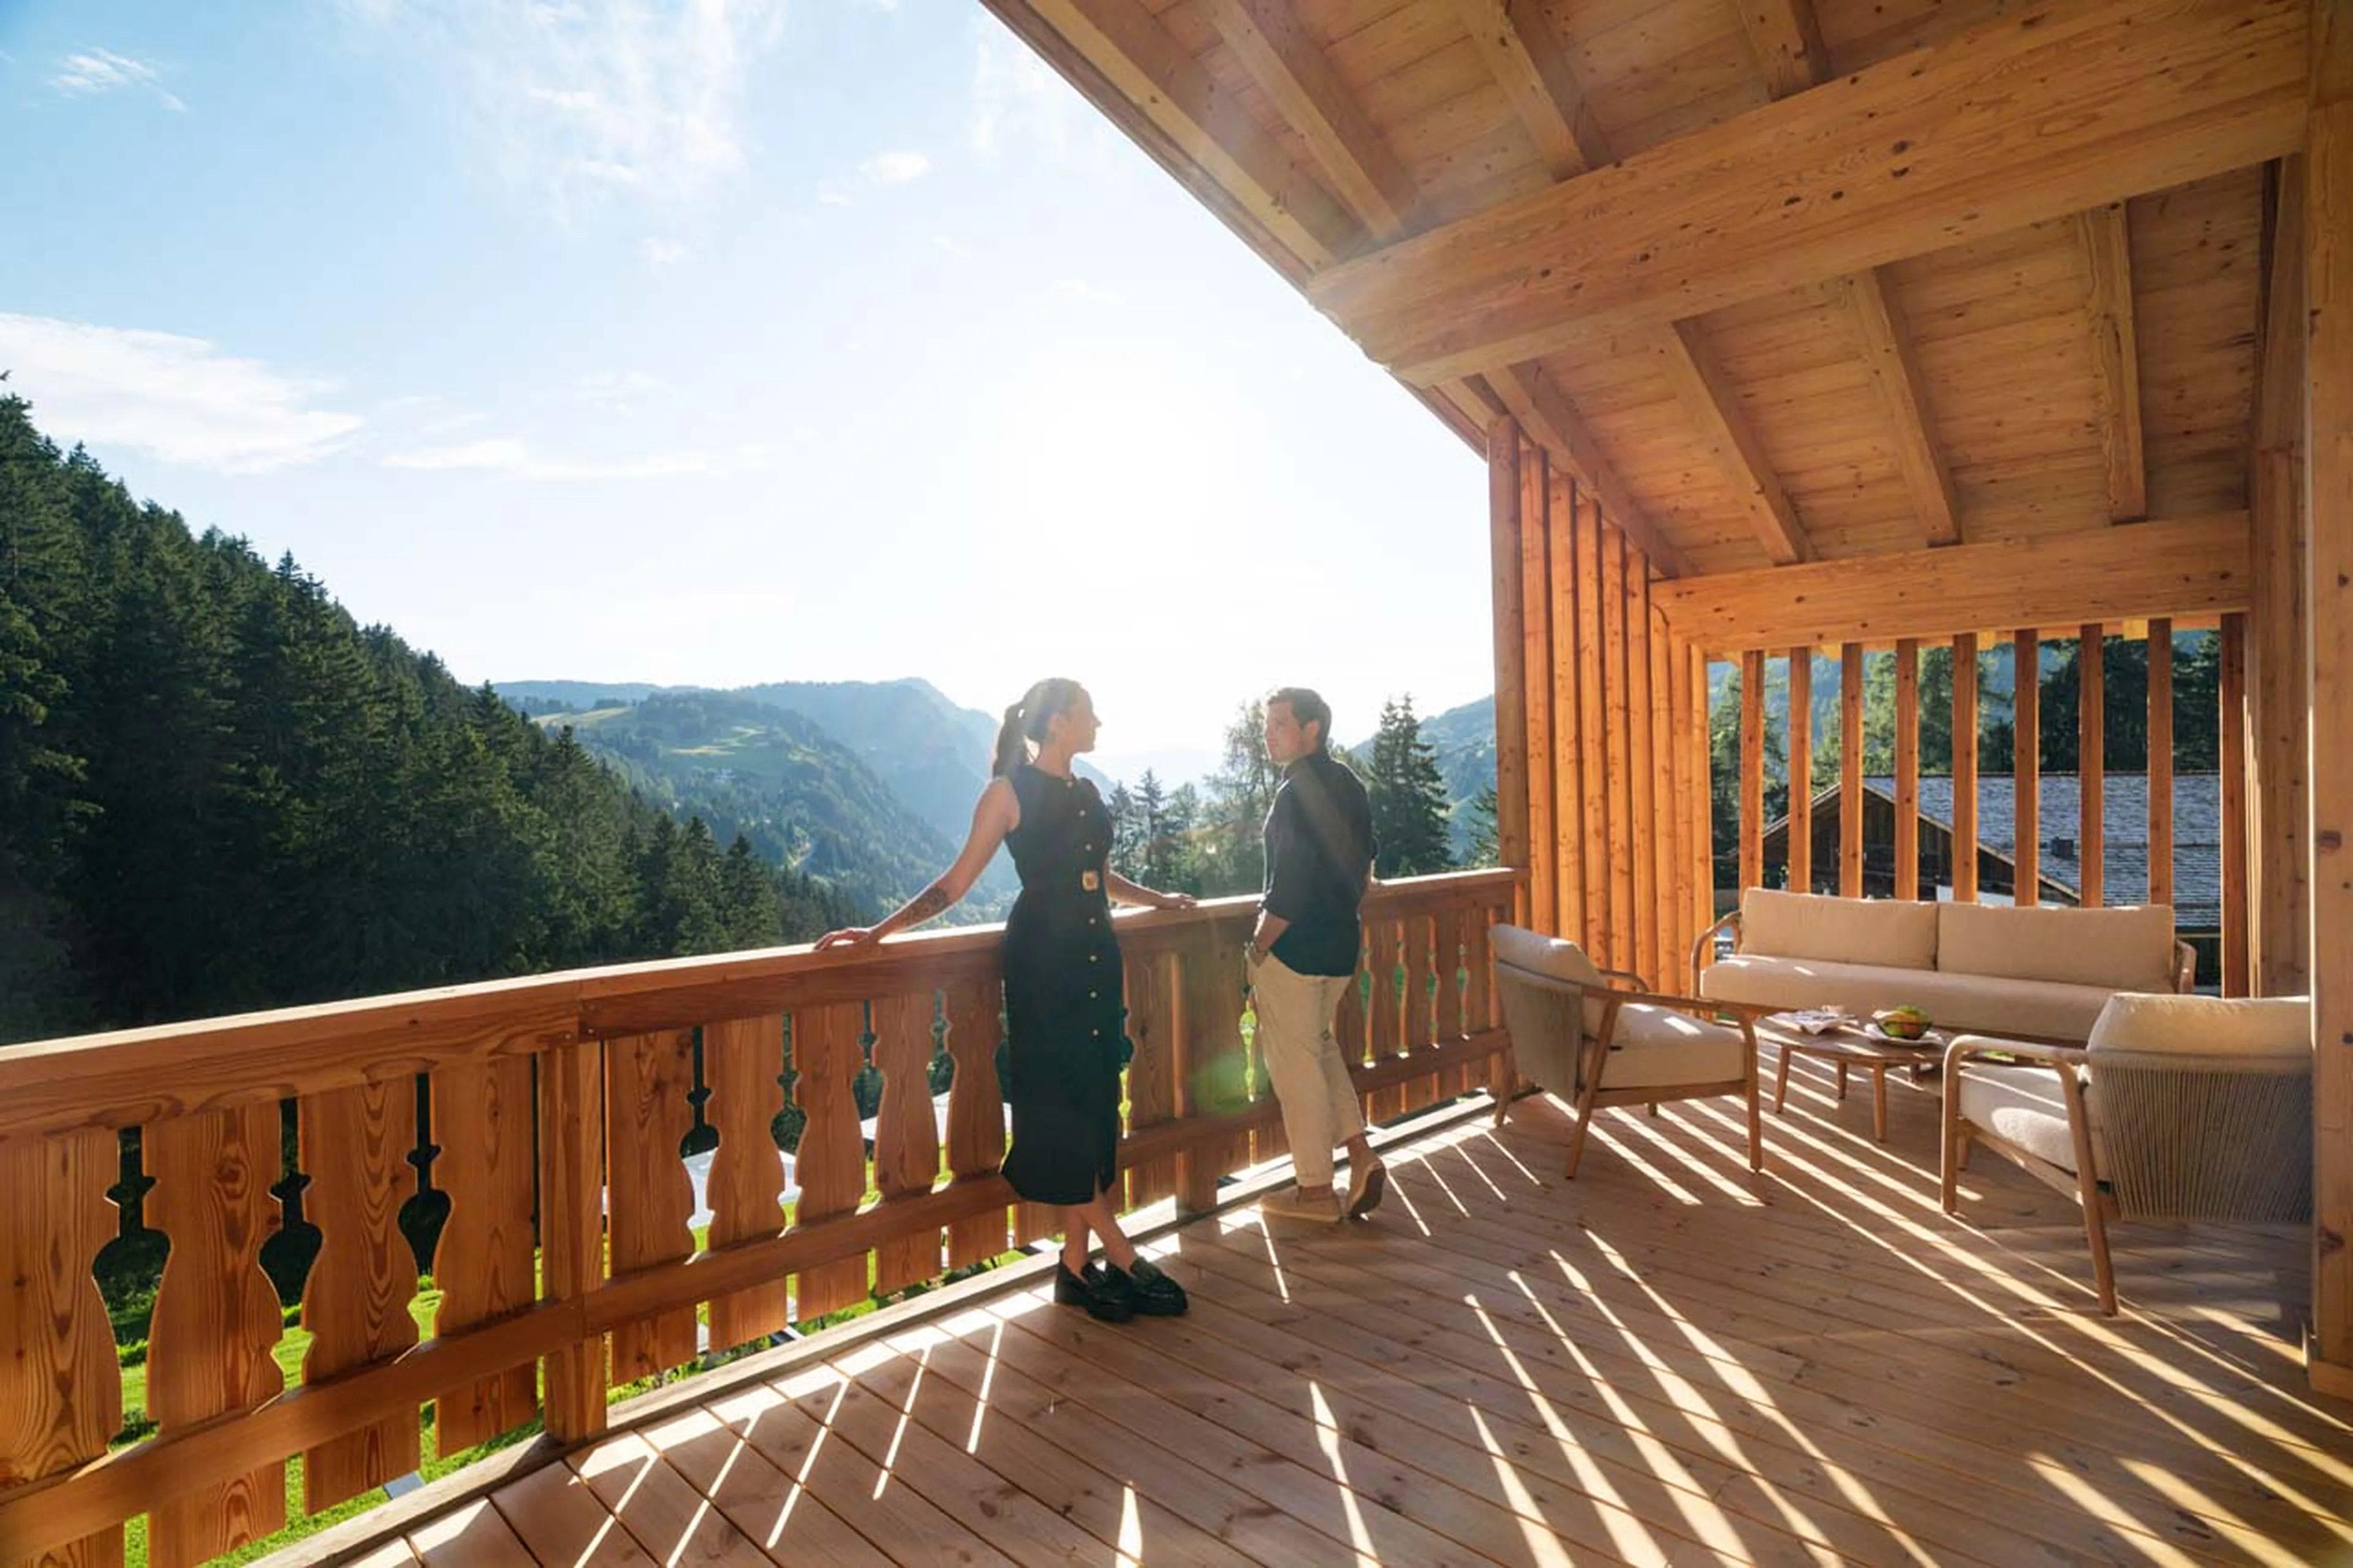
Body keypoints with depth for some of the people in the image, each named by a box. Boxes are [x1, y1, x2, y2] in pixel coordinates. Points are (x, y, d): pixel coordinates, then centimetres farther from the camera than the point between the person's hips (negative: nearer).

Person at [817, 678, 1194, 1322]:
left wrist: (1157, 899, 37)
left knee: (1094, 1103, 6)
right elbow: (957, 881, -6)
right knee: (1057, 1106, -3)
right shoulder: (1009, 791, -5)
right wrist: (880, 930, -13)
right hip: (1041, 961, -7)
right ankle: (1119, 1256, 7)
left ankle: (1077, 1263, 16)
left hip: (1097, 960, 7)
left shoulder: (1086, 793, 13)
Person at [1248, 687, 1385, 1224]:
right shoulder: (1348, 785, 9)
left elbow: (1287, 890, -21)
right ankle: (1361, 1155, 19)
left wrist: (1257, 949, -11)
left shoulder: (1297, 792, -19)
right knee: (1319, 1047, 24)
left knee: (1295, 1064, 4)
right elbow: (1363, 864, 17)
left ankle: (1315, 1191, 15)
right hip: (1340, 944, 9)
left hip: (1293, 948, -9)